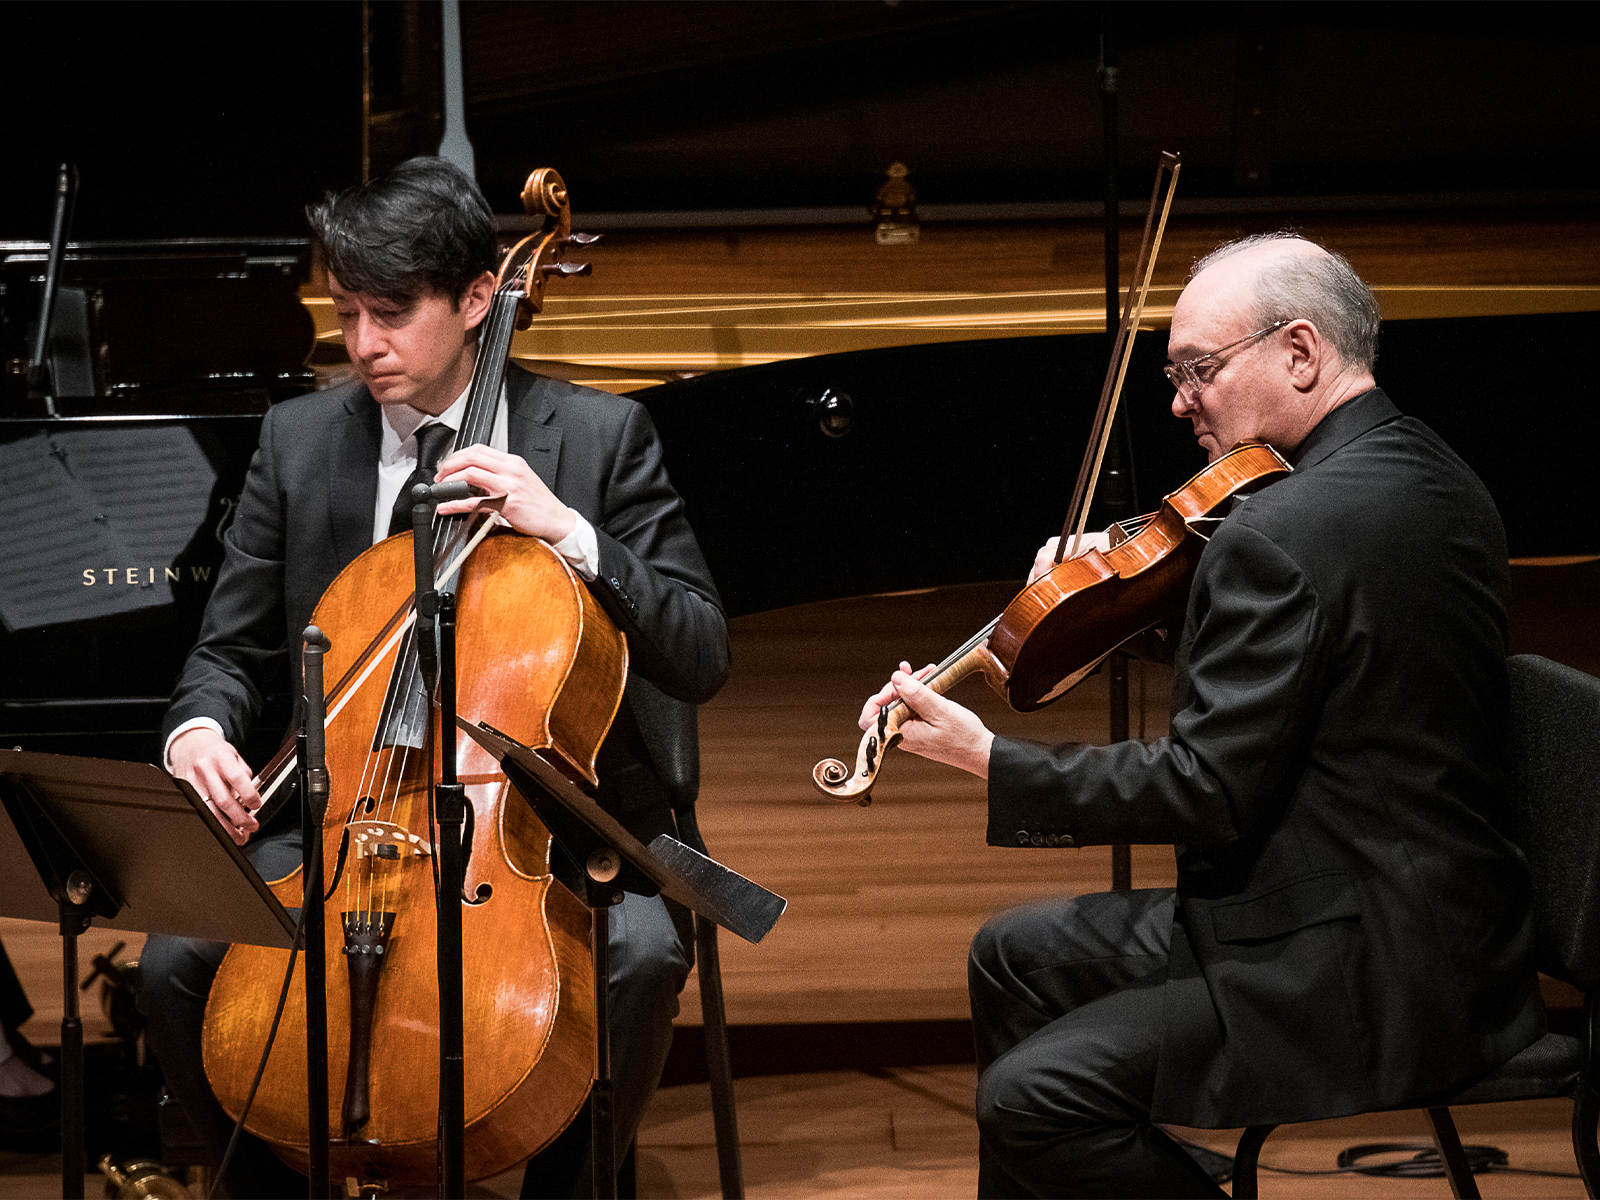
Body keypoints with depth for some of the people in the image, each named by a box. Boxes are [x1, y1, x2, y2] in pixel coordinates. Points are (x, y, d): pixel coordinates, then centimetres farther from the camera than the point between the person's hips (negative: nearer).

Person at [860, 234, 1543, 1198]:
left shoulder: (1285, 531, -23)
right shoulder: (1437, 480, 9)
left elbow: (1209, 792, -22)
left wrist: (987, 757, -14)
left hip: (1369, 974, -11)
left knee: (1033, 1097, -17)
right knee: (1015, 959, 18)